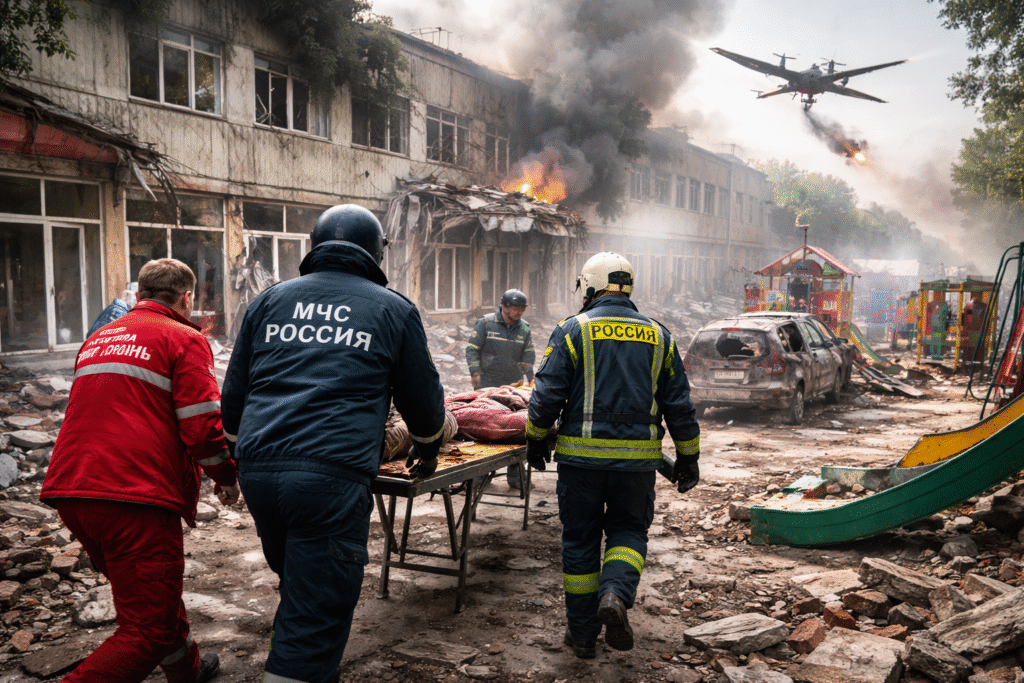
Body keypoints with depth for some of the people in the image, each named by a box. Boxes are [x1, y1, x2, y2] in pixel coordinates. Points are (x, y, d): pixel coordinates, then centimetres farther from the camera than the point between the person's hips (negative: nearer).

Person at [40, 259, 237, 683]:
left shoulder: (97, 340, 22)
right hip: (135, 497, -9)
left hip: (70, 493, 9)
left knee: (154, 595, 27)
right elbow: (202, 425, -12)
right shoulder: (184, 340, -2)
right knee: (149, 631, -5)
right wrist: (226, 478, 5)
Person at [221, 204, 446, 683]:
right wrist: (428, 448, 36)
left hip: (258, 470, 5)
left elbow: (233, 395, 21)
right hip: (332, 477, -5)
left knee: (299, 587, 27)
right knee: (311, 626, -1)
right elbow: (423, 401, 16)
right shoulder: (394, 309, 9)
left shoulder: (269, 300, 17)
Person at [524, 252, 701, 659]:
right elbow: (679, 404, 9)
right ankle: (616, 594, -9)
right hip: (638, 457, 2)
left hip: (581, 454, -2)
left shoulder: (573, 330, -2)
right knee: (629, 530, 18)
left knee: (580, 539, 11)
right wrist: (687, 457, 17)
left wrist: (536, 439, 10)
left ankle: (583, 634, 18)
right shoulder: (658, 336, 8)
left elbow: (547, 395, -5)